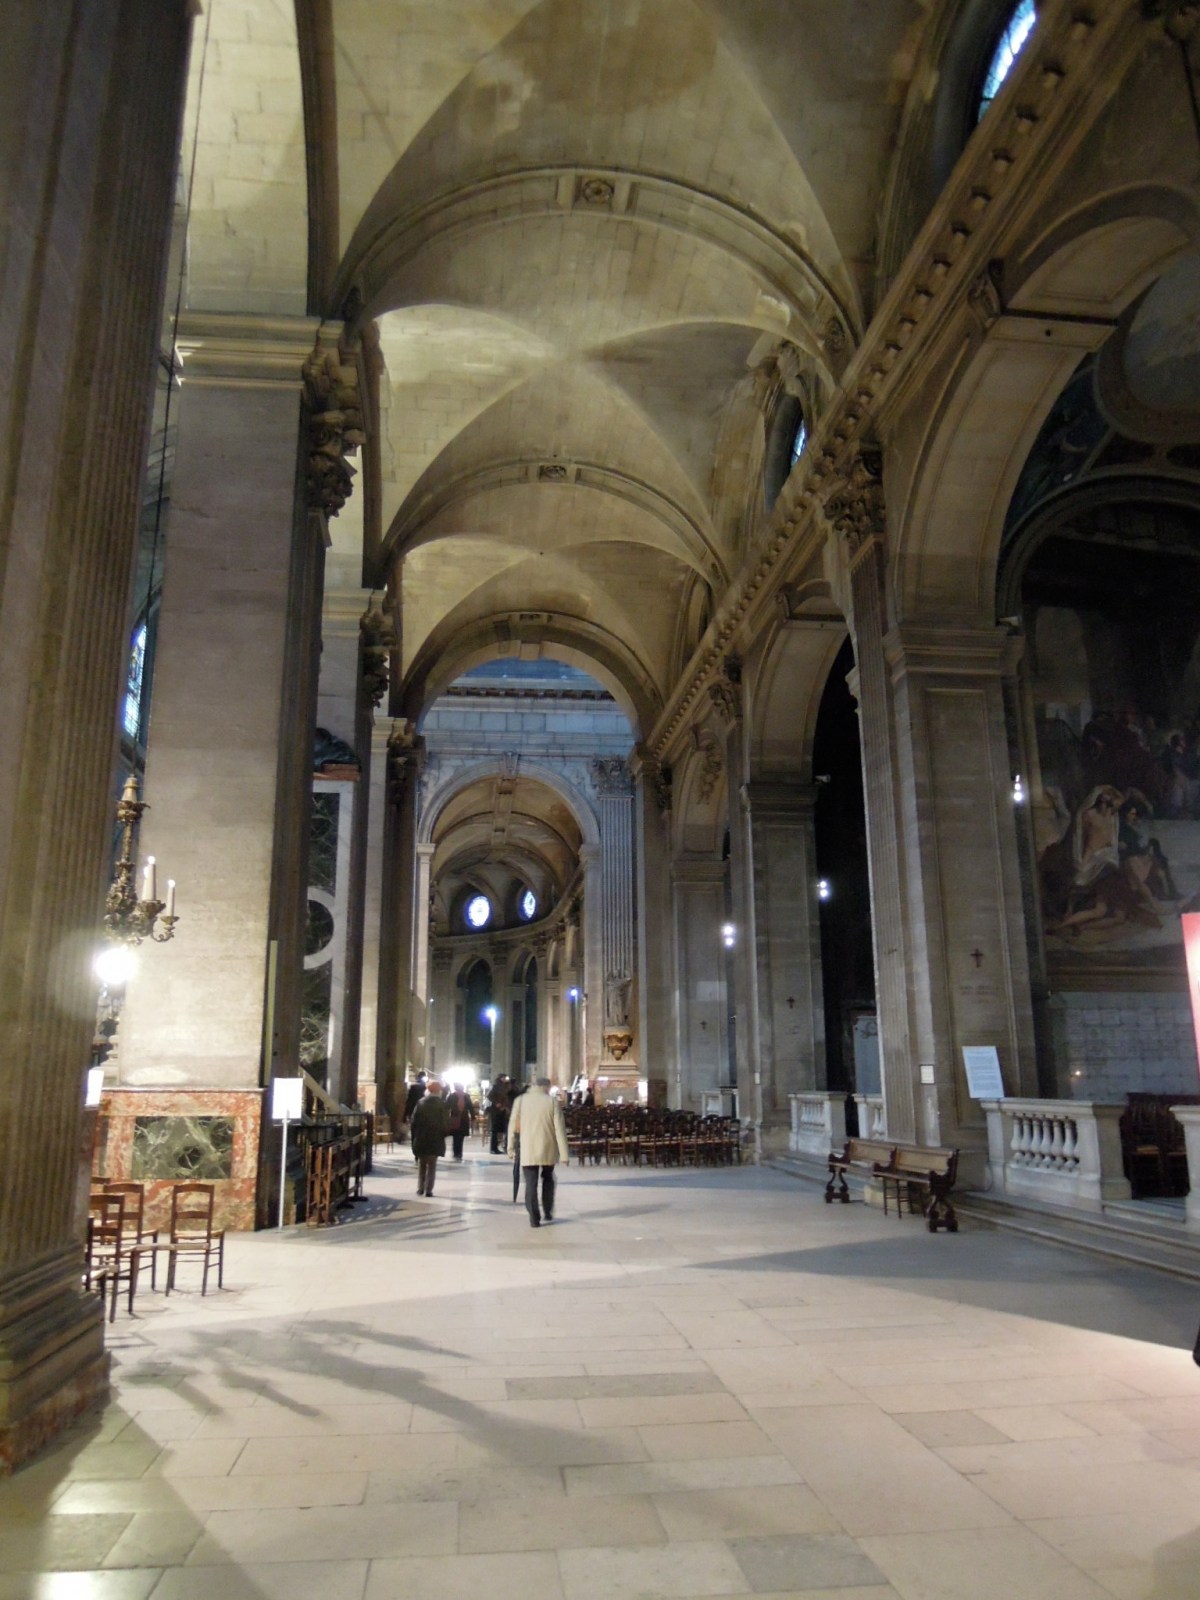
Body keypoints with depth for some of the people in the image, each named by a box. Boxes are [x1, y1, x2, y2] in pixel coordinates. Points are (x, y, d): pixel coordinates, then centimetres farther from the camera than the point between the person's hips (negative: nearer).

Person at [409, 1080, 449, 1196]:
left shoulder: (420, 1102, -1)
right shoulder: (443, 1105, -5)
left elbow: (414, 1121, -2)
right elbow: (445, 1123, -7)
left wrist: (415, 1136, 6)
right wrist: (443, 1136, 6)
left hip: (421, 1139, 1)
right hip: (436, 1139, -1)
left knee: (421, 1164, 15)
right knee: (432, 1165, 4)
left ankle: (420, 1188, 11)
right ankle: (428, 1189, -1)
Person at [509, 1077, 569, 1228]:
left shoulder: (521, 1100, 2)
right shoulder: (553, 1102, -2)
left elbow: (513, 1125, 3)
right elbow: (559, 1128, -5)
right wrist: (563, 1153, -3)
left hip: (528, 1150, 0)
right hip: (548, 1149, 1)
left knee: (531, 1183, 2)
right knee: (548, 1179, 21)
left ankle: (534, 1218, -3)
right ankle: (548, 1212, 26)